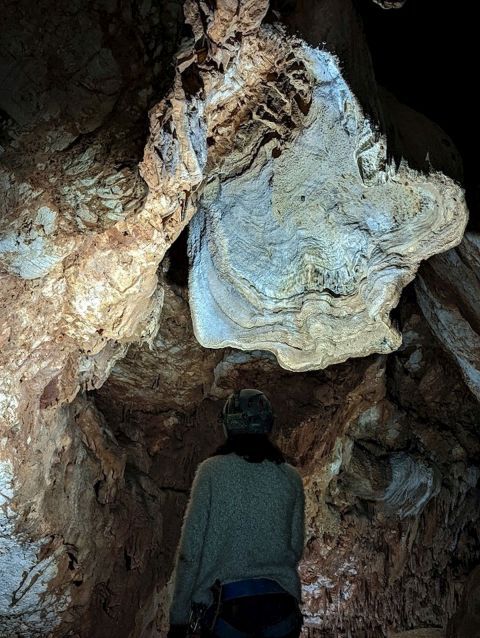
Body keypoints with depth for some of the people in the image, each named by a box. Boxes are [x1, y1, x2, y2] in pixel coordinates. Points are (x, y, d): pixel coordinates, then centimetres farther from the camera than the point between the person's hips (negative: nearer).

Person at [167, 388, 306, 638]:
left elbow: (189, 550, -7)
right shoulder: (291, 477, 1)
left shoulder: (211, 470, -7)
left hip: (226, 606, -2)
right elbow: (296, 549, 7)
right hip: (281, 607, 3)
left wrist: (178, 617, 0)